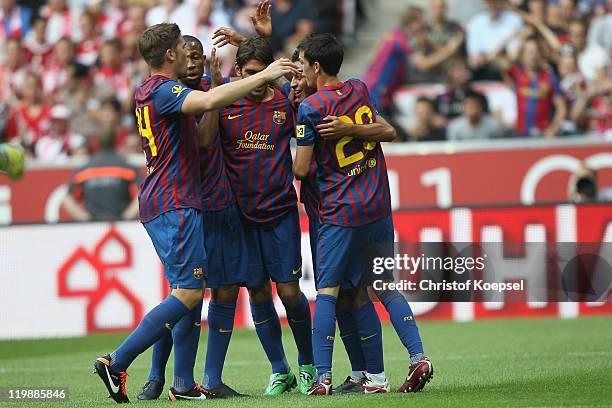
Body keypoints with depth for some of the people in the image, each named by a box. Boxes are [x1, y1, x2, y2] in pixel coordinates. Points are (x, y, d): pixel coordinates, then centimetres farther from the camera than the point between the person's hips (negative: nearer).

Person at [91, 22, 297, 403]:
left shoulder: (149, 90, 17)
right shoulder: (164, 90, -14)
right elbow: (208, 101, -34)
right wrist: (264, 75, -28)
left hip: (161, 203, 10)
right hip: (175, 204, -10)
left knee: (192, 292, 10)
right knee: (188, 293, -12)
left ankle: (184, 385, 8)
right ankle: (117, 363, -12)